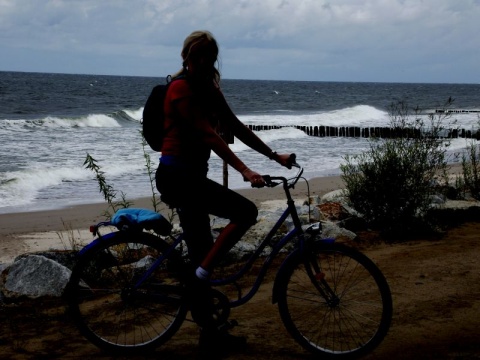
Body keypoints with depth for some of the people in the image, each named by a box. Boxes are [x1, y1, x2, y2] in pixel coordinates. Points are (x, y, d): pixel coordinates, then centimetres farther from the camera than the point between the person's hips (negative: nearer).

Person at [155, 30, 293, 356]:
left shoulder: (209, 90, 13)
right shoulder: (182, 88, -14)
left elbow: (236, 127, 14)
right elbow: (207, 134, -23)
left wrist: (274, 155, 8)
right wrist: (244, 170, -29)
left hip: (189, 175, 9)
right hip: (177, 176, -9)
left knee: (203, 253, 12)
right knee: (246, 211, -18)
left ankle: (209, 330, 20)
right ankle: (200, 276, -9)